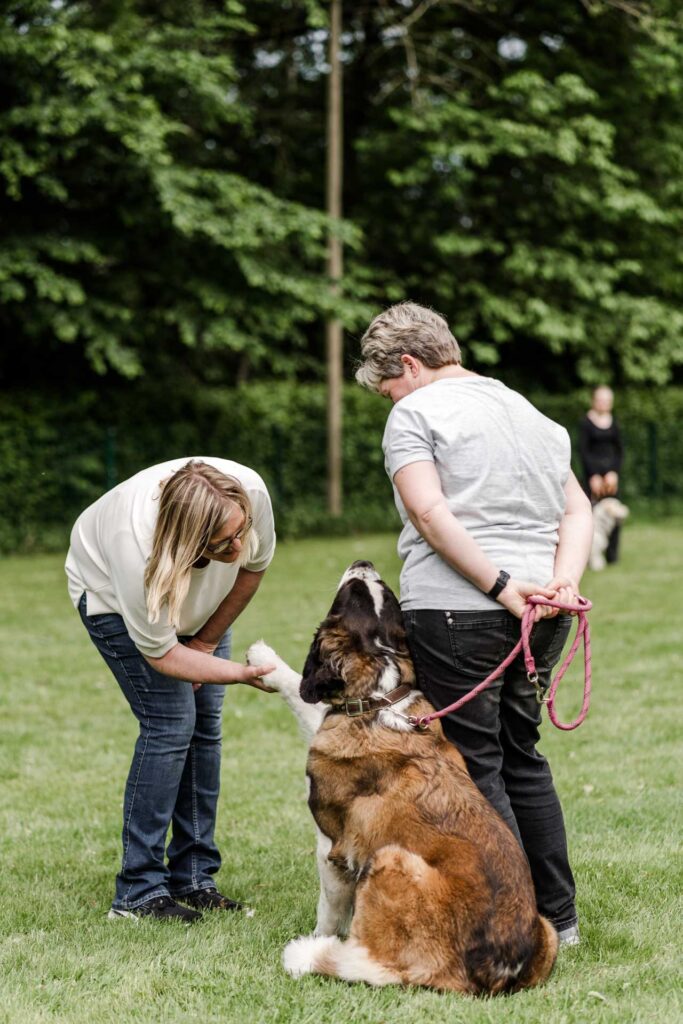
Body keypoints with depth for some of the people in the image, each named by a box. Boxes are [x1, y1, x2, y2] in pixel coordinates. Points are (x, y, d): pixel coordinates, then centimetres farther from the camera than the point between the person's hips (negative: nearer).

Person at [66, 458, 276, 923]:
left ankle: (193, 879, 7)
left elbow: (255, 564, -11)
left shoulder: (250, 492, -35)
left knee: (206, 723, -2)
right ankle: (139, 893, -11)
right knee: (171, 723, -16)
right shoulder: (138, 551, -45)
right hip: (112, 593, -5)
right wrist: (241, 673, -39)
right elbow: (161, 654, -30)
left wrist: (207, 642, -5)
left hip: (201, 600, 5)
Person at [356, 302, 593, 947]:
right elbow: (578, 510, 12)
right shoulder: (530, 413, 20)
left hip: (455, 610, -7)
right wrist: (563, 581, -2)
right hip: (542, 617, 7)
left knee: (474, 766, 0)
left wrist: (501, 585, -17)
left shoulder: (415, 412, -2)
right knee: (522, 755, 18)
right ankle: (559, 917, 22)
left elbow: (429, 513, -15)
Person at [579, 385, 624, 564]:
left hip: (612, 470, 4)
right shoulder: (586, 423, -2)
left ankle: (611, 554, 1)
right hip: (592, 471, -4)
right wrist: (594, 476, -11)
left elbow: (619, 449, 10)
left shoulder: (613, 422, 11)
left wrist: (614, 473, -4)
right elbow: (583, 450, -5)